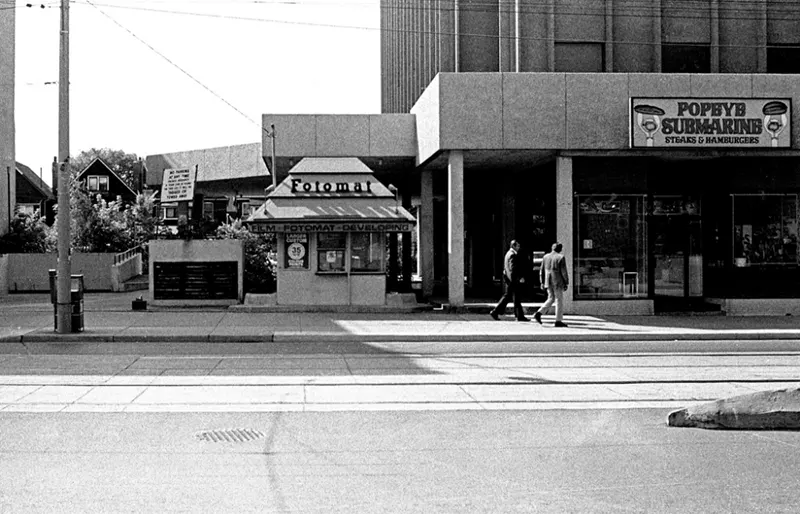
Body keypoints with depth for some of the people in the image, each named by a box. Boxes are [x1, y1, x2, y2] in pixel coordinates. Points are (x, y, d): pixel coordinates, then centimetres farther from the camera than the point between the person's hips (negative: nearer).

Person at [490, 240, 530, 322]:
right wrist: (520, 278, -21)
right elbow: (513, 268, -23)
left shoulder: (508, 253, 17)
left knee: (507, 296, 13)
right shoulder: (512, 255, -15)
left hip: (509, 279, 10)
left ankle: (495, 312, 11)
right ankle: (520, 316, 1)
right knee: (516, 297, -4)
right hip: (513, 279, -10)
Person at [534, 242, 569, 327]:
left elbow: (542, 271, 10)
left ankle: (539, 313, 1)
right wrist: (566, 283, -3)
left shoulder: (546, 257, 8)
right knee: (559, 301, 3)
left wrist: (542, 282, 16)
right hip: (558, 282, -6)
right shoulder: (561, 258, -9)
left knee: (551, 299, 16)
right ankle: (558, 321, 4)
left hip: (548, 282, 6)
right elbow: (564, 272, -10)